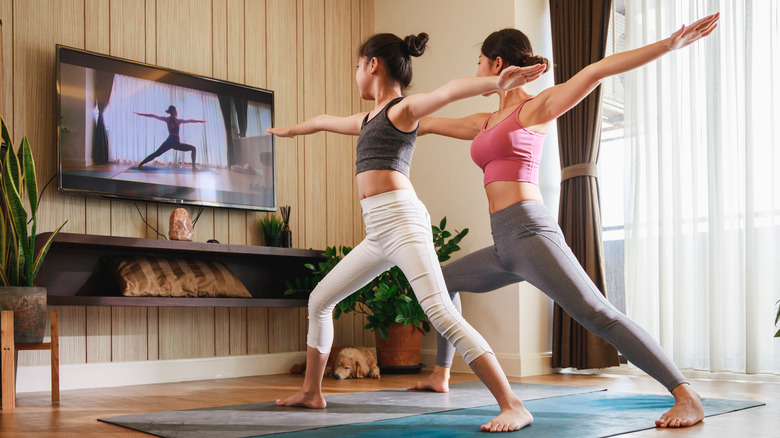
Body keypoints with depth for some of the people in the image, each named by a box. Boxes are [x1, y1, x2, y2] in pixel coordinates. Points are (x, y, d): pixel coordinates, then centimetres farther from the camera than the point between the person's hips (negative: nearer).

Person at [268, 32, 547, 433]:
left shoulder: (403, 108, 0)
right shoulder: (368, 119, 24)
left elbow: (450, 90, -19)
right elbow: (326, 121, 42)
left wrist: (496, 82, -37)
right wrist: (288, 130, 60)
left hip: (401, 218, -9)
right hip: (377, 231, 9)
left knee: (440, 311, -23)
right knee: (319, 301, 17)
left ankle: (513, 406, -25)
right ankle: (311, 392, 29)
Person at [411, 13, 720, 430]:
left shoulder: (536, 107, 1)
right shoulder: (485, 122, 21)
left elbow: (596, 70, -8)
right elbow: (429, 123, 33)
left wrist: (669, 43, -14)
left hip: (529, 231, -9)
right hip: (504, 246, 9)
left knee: (596, 313, -20)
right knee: (443, 281, 24)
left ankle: (686, 397, -21)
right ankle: (440, 375, 36)